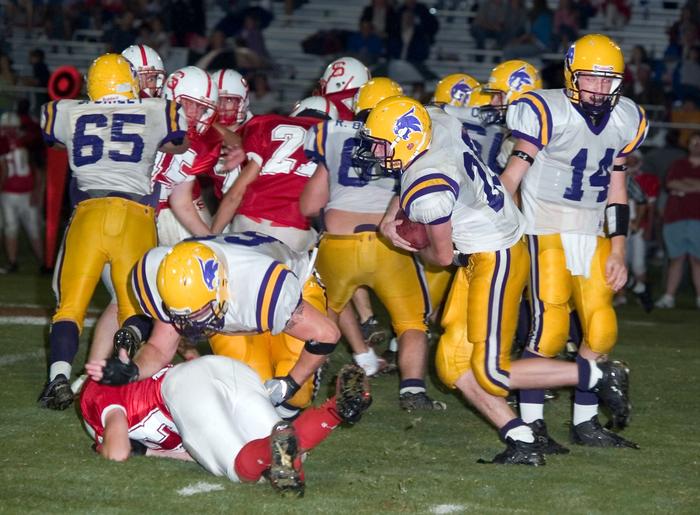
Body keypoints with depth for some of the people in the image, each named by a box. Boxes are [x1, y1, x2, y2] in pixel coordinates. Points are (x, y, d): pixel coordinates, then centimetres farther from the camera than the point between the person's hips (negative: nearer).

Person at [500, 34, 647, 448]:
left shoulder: (625, 120, 5)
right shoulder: (549, 112, -14)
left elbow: (617, 188, 12)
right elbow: (513, 175, -13)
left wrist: (618, 251, 9)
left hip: (592, 230, 6)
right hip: (547, 227, -6)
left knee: (601, 329, 4)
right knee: (550, 325, -13)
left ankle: (586, 422, 15)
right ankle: (530, 422, -3)